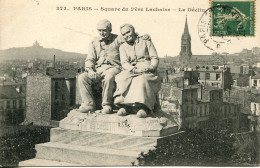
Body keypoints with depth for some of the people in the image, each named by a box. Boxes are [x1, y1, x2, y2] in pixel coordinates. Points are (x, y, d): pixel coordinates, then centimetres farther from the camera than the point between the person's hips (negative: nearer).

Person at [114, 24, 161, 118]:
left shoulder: (146, 42, 19)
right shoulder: (123, 47, 23)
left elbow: (155, 58, 10)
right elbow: (124, 63, 6)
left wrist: (152, 67, -14)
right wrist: (133, 69, -16)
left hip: (147, 72, -2)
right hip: (131, 71, 2)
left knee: (142, 79, -38)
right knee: (123, 78, -34)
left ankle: (142, 107, -50)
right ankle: (123, 106, -43)